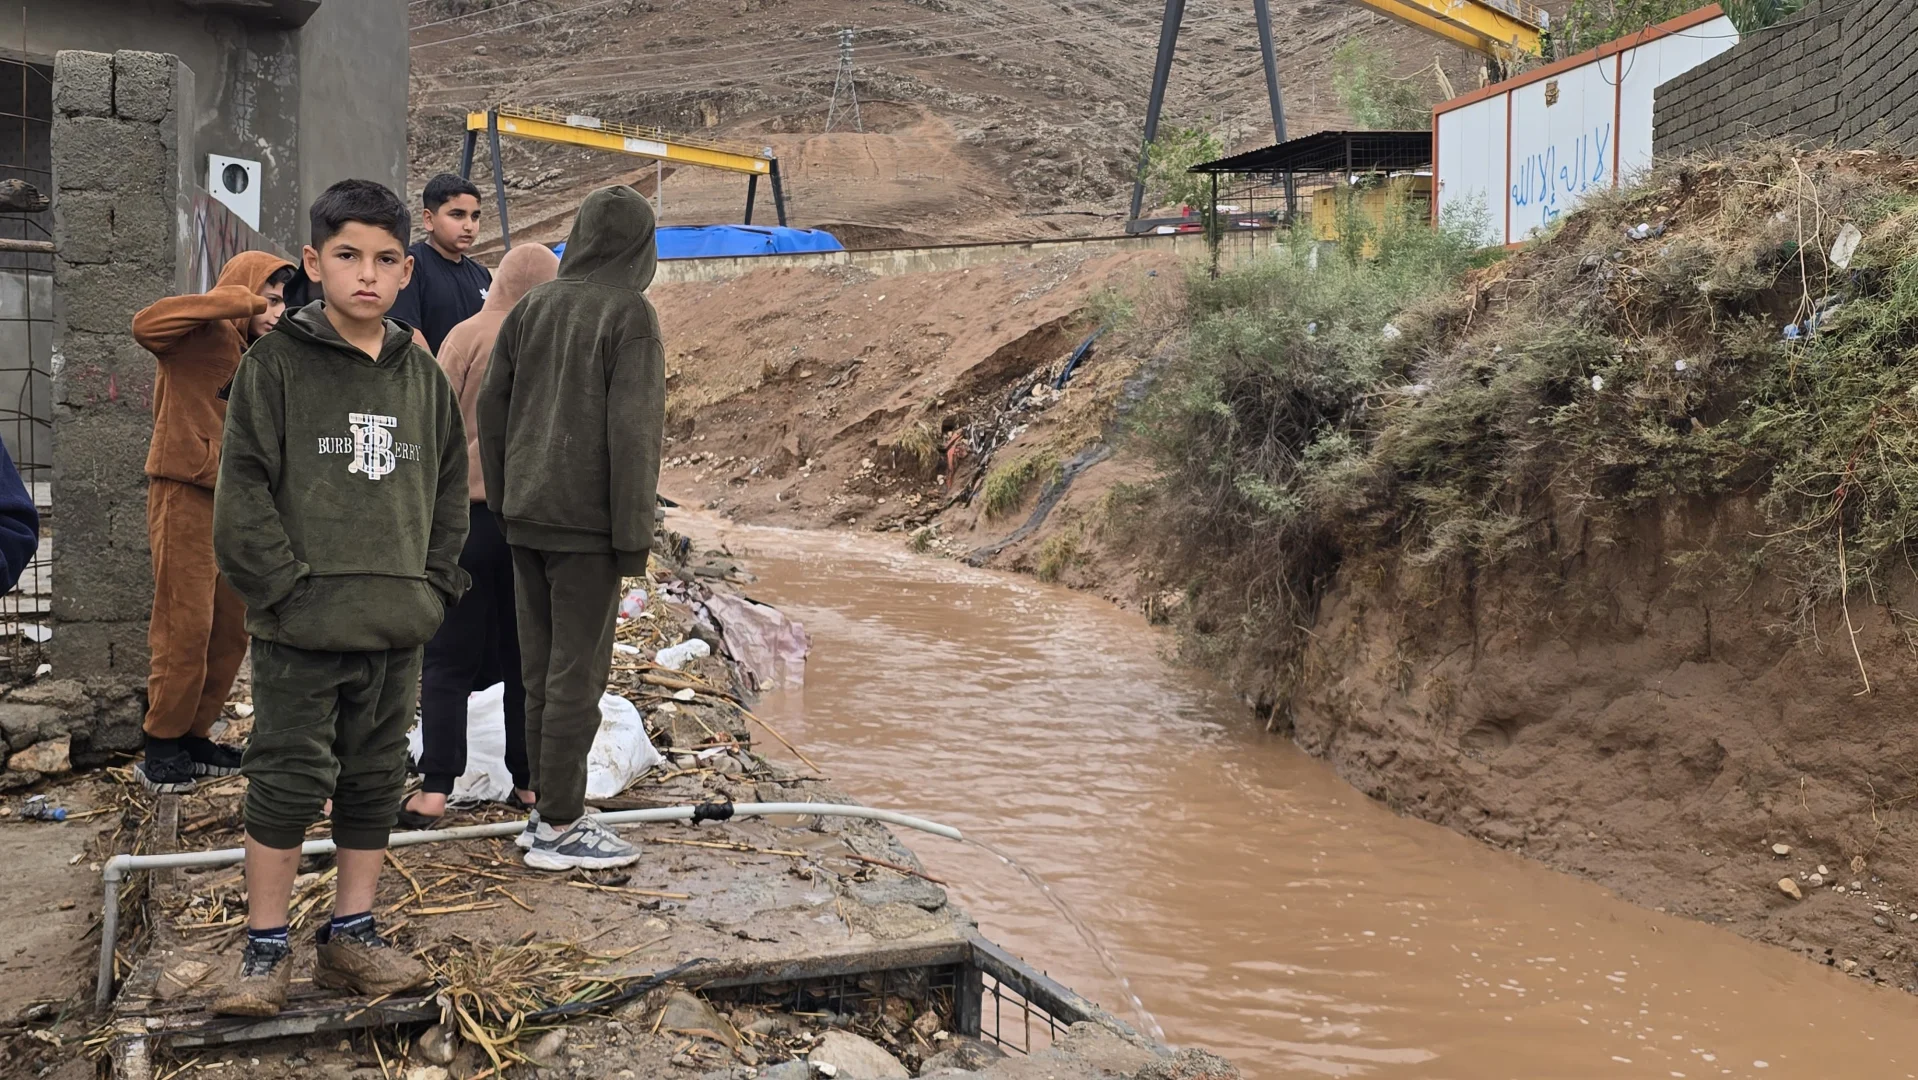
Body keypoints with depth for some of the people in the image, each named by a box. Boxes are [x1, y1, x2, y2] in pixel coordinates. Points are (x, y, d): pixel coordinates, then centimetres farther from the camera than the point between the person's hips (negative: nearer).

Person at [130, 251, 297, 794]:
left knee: (231, 631, 10)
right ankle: (162, 745, 4)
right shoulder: (204, 336, -7)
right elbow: (146, 324, -29)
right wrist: (234, 301, -23)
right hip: (185, 495, -8)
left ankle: (193, 735, 20)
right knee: (185, 626, -7)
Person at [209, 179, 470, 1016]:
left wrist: (434, 585, 6)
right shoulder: (277, 363, -5)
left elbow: (449, 487, 15)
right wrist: (285, 586, -14)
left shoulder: (421, 374, 9)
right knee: (289, 781, 1)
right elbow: (242, 491, -8)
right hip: (302, 629, -5)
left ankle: (351, 934, 25)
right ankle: (265, 948, 16)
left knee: (376, 783, 12)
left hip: (398, 628, 5)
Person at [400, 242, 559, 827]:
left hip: (468, 510, -1)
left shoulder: (467, 337, -4)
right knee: (527, 657, 11)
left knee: (450, 658, 4)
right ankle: (529, 782, 15)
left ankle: (435, 790, -1)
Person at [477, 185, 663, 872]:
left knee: (541, 668, 13)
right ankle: (559, 827, 5)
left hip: (527, 517, 7)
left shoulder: (532, 308, 9)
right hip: (586, 522, -7)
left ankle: (545, 808, 23)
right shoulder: (629, 313, -10)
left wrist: (503, 500, 19)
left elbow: (490, 406, 12)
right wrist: (634, 534, -12)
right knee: (578, 672, 0)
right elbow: (632, 429, -16)